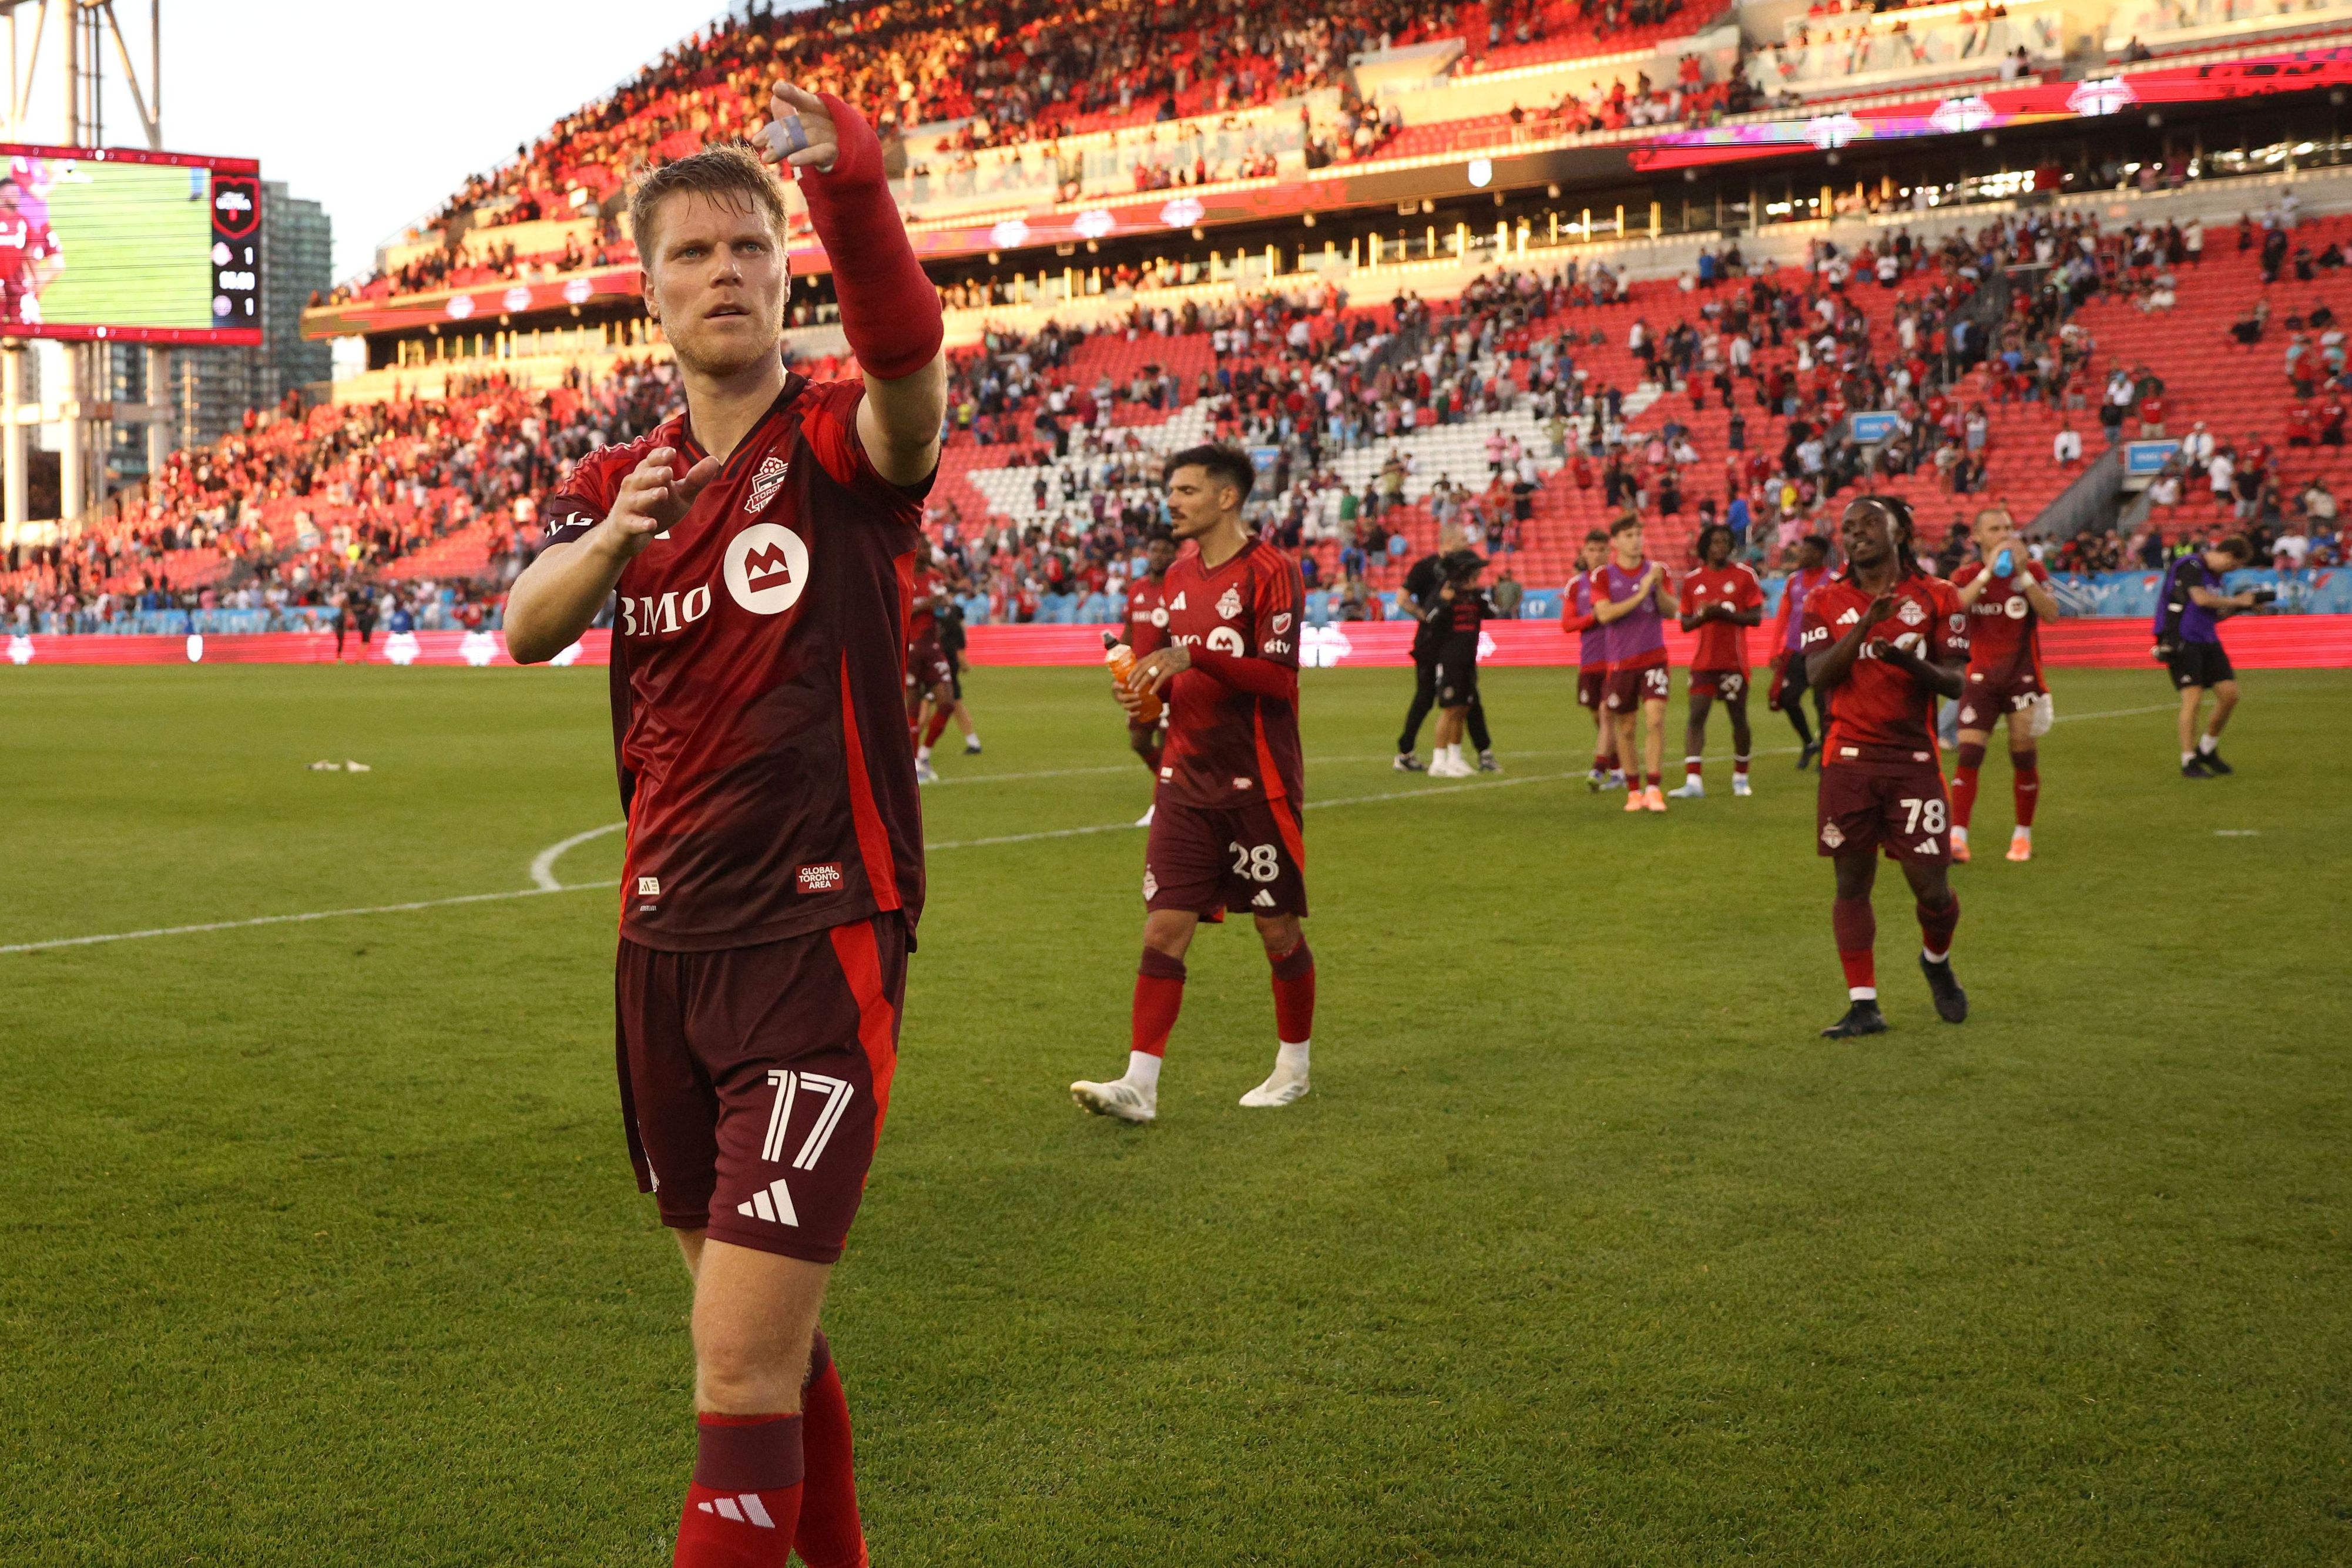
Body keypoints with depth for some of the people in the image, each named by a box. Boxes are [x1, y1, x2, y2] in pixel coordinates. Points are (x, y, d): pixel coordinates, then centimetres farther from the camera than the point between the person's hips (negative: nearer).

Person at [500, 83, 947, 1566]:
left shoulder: (845, 444, -5)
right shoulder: (616, 481, 11)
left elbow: (912, 361, -29)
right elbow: (527, 627, -7)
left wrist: (853, 185, -43)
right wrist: (615, 536, -27)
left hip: (819, 941, -6)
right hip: (666, 941, 6)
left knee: (744, 1367, -11)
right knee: (763, 1325, 19)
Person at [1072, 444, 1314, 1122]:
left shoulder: (1270, 572, -9)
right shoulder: (1180, 575, 13)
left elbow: (1278, 678, -18)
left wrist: (1193, 657, -26)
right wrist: (1149, 686, 3)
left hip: (1256, 782, -6)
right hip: (1188, 779, 6)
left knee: (1278, 928, 6)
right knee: (1165, 924, -3)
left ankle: (1293, 1068, 23)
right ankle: (1140, 1084, -5)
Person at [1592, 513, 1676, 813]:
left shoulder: (1656, 571, 5)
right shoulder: (1604, 575, 0)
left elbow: (1671, 611, -1)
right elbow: (1604, 614, -13)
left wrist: (1658, 588, -19)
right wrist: (1639, 596, -19)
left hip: (1654, 656, 0)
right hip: (1621, 661, 0)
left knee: (1655, 719, -15)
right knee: (1625, 728, 6)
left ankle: (1654, 788, -11)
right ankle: (1633, 791, 20)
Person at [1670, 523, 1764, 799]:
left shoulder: (1744, 576, 0)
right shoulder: (1692, 581, 7)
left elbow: (1755, 617, -5)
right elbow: (1685, 623, 10)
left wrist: (1724, 612, -17)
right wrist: (1704, 614, -11)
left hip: (1735, 660, -1)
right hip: (1703, 660, 1)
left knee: (1739, 718, 7)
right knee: (1696, 715, -10)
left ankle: (1741, 777, 24)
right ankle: (1693, 781, -15)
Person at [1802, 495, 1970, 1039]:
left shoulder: (1938, 597, 4)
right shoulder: (1825, 601, 6)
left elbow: (1954, 683, 1)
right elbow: (1818, 676, -7)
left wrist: (1911, 661, -19)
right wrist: (1867, 624, -18)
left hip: (1914, 759, -1)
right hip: (1849, 761, 1)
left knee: (1931, 886, 0)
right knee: (1852, 882, 1)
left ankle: (1937, 963, 32)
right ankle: (1863, 1005, 9)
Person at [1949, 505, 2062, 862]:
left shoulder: (2032, 571, 3)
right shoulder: (1967, 576, 3)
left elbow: (2051, 613, -13)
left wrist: (2022, 573, -20)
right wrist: (1989, 571, -22)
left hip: (2023, 678, 0)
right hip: (1981, 678, 0)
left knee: (2024, 756, 2)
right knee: (1969, 753, -11)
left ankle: (2023, 835, 17)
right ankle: (1958, 836, -13)